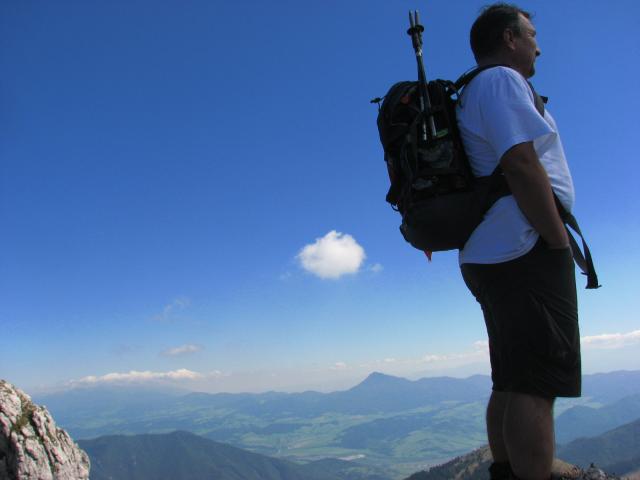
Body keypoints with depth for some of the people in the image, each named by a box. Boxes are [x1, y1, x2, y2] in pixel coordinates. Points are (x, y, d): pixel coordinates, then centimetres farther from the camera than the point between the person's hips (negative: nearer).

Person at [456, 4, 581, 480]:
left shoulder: (470, 96, 26)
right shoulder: (503, 80, -4)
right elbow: (521, 165, -18)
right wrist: (560, 241, -14)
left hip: (493, 256, 10)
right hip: (526, 250, -10)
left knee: (511, 385, 12)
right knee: (537, 386, -11)